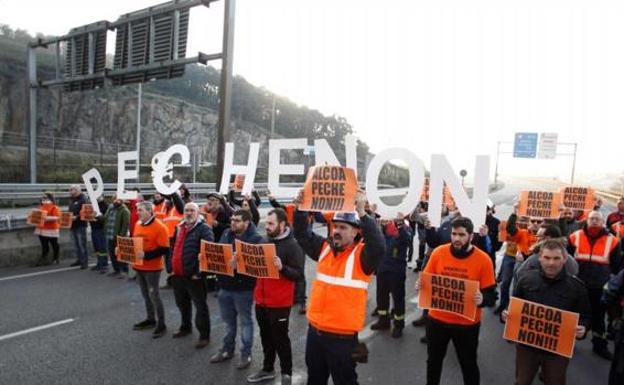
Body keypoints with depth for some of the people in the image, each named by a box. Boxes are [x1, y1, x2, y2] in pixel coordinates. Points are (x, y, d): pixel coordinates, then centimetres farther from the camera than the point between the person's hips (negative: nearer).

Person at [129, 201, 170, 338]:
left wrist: (146, 255, -28)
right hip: (139, 266, 8)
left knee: (154, 295, -2)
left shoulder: (159, 227, -18)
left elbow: (164, 250, -21)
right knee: (145, 295, 17)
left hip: (152, 267, -8)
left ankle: (161, 324, 9)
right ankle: (150, 319, 32)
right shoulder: (137, 224, 6)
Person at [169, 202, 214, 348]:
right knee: (182, 303, 23)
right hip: (177, 275, 8)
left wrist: (199, 272, -20)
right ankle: (185, 327, 42)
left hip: (194, 276, -8)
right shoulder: (179, 228, 13)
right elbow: (173, 248, 21)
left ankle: (204, 335, 11)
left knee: (200, 306, 1)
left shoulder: (204, 229, -13)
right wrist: (171, 268, 12)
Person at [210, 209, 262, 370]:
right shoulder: (226, 234, 6)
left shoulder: (255, 239, -16)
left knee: (245, 321, 10)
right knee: (228, 320, 21)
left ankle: (246, 354, 24)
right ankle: (227, 349, 37)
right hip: (225, 285, 6)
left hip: (243, 287, -6)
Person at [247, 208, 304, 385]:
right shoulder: (265, 242, 8)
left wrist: (282, 267, -33)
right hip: (261, 299, 7)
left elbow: (298, 274, -17)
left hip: (279, 303, -7)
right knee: (266, 337, 20)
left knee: (280, 338, 6)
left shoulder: (292, 246, -14)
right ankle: (268, 369, 36)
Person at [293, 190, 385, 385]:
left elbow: (379, 246, -33)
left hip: (342, 337, -6)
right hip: (315, 331, 6)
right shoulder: (325, 248, 4)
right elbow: (302, 235, 6)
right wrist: (301, 208, -10)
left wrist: (361, 213, -39)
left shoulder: (361, 255, -14)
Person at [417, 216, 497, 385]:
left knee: (468, 365, 17)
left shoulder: (483, 260, -14)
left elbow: (491, 295, -10)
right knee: (433, 360, 22)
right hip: (437, 319, 2)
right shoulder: (438, 252, -8)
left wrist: (482, 299, -32)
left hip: (467, 324, -2)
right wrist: (420, 285, -19)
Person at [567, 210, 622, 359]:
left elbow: (617, 265, 6)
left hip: (600, 287, 0)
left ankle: (600, 345, 27)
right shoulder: (575, 237, -3)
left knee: (598, 316, 13)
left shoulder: (612, 241, -2)